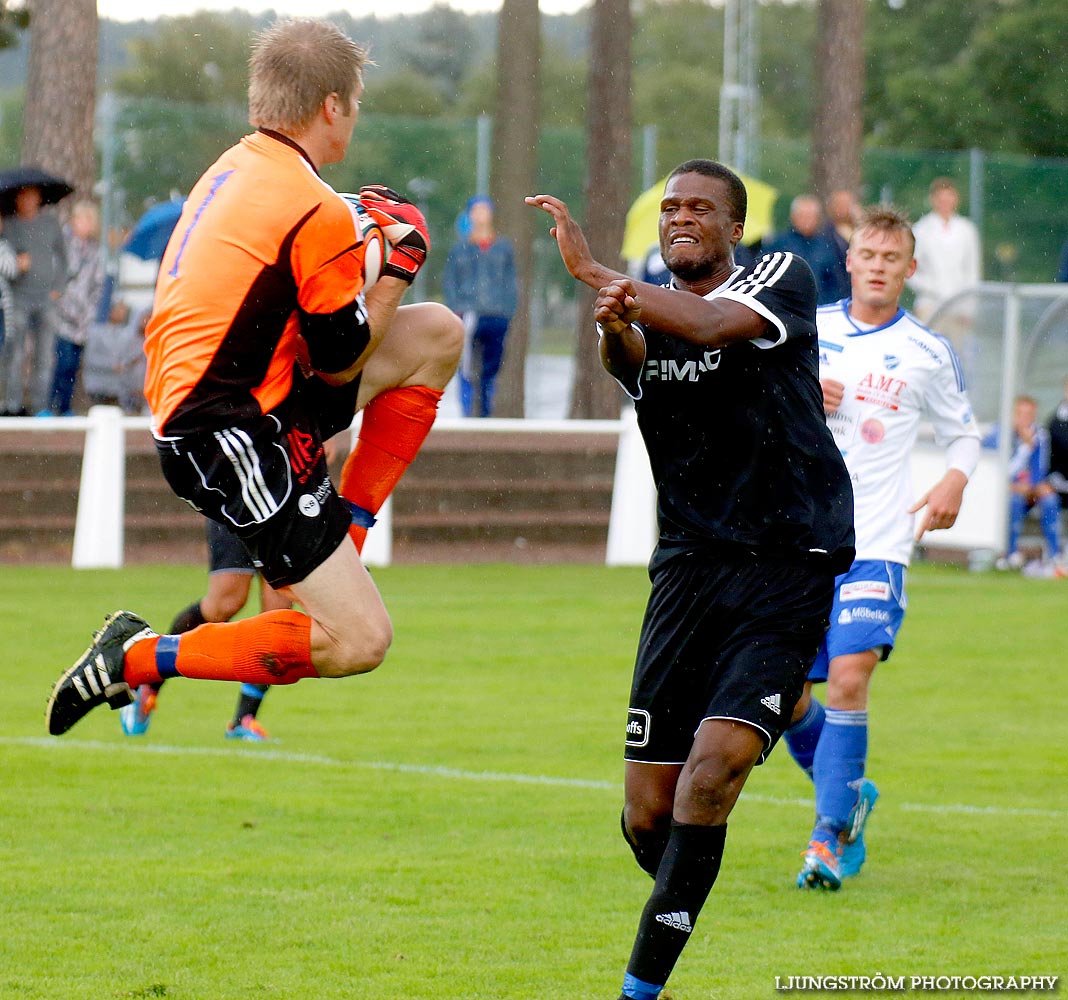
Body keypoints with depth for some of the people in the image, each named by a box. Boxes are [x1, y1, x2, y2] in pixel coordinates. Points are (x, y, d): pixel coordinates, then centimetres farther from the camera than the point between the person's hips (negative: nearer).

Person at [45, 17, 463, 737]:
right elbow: (341, 364, -9)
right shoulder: (317, 212, -16)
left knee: (438, 334, 13)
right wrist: (397, 266, 5)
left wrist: (355, 251, 17)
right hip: (229, 438, -10)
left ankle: (345, 531, 12)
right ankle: (141, 657, -5)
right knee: (360, 641, -12)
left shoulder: (232, 169, 10)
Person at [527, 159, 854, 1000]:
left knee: (712, 772, -20)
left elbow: (712, 324, -21)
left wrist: (592, 268, -24)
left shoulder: (783, 280, 1)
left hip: (787, 574, -4)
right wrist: (614, 325, -40)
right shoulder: (646, 313, 10)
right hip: (688, 572, 4)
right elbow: (625, 353, -16)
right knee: (648, 816, -1)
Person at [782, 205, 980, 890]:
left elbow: (963, 430, 17)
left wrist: (956, 481, -4)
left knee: (849, 675, -20)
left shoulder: (929, 353, 4)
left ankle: (833, 834, -12)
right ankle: (851, 793, 31)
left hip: (876, 544, -3)